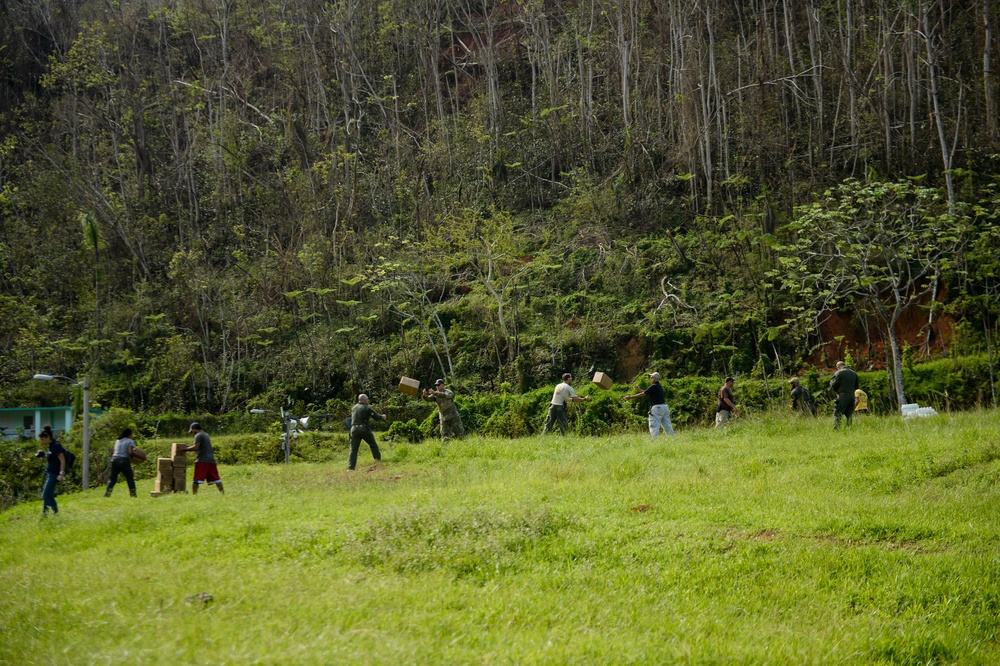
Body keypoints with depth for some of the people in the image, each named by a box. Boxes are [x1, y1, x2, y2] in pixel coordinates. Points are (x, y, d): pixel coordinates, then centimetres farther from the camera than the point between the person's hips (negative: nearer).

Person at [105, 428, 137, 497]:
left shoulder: (118, 441, 19)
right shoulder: (130, 442, -1)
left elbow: (112, 452, 19)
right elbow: (130, 452, -15)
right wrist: (134, 451, 5)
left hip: (114, 460, 5)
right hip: (124, 461, -5)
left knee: (112, 478, 9)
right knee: (130, 478, 7)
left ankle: (107, 493, -5)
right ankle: (133, 494, 8)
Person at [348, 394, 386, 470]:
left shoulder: (354, 407, 12)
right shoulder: (367, 408, -3)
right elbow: (376, 416, -1)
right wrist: (382, 417, 21)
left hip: (354, 429, 4)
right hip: (364, 429, -4)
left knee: (353, 449, 3)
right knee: (373, 445, 17)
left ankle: (351, 466, -5)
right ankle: (378, 459, 24)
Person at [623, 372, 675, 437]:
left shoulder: (654, 386, -11)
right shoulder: (659, 386, 18)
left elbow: (643, 394, -9)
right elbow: (647, 393, 25)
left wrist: (630, 397, -3)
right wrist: (638, 389, 20)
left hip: (657, 407, -9)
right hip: (664, 407, 9)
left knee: (654, 427, -7)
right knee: (667, 426, 7)